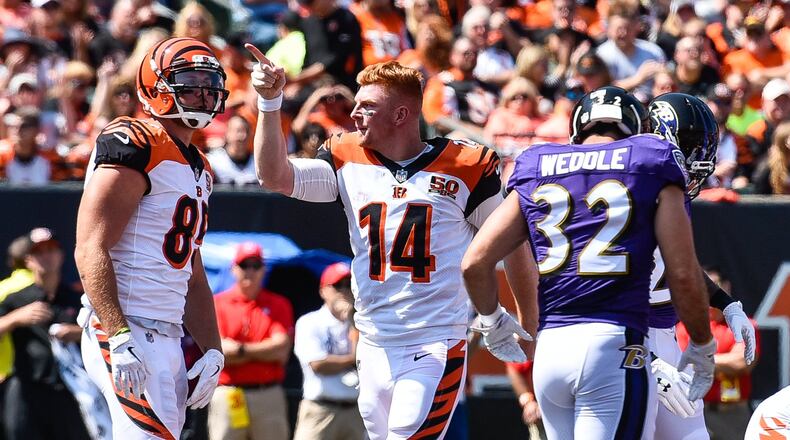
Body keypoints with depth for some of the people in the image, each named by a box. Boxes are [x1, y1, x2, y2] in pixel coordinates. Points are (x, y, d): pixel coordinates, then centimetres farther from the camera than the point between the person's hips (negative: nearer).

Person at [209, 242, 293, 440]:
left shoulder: (279, 305, 10)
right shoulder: (217, 304, 6)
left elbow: (282, 351, -4)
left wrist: (240, 349, -7)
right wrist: (265, 350, -6)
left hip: (269, 399, 1)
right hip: (226, 396, -1)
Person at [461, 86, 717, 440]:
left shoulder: (535, 173, 15)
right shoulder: (651, 170, 6)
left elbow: (475, 262, 9)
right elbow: (683, 275, 2)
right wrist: (702, 346, 17)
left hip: (548, 350, 4)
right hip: (614, 344, -4)